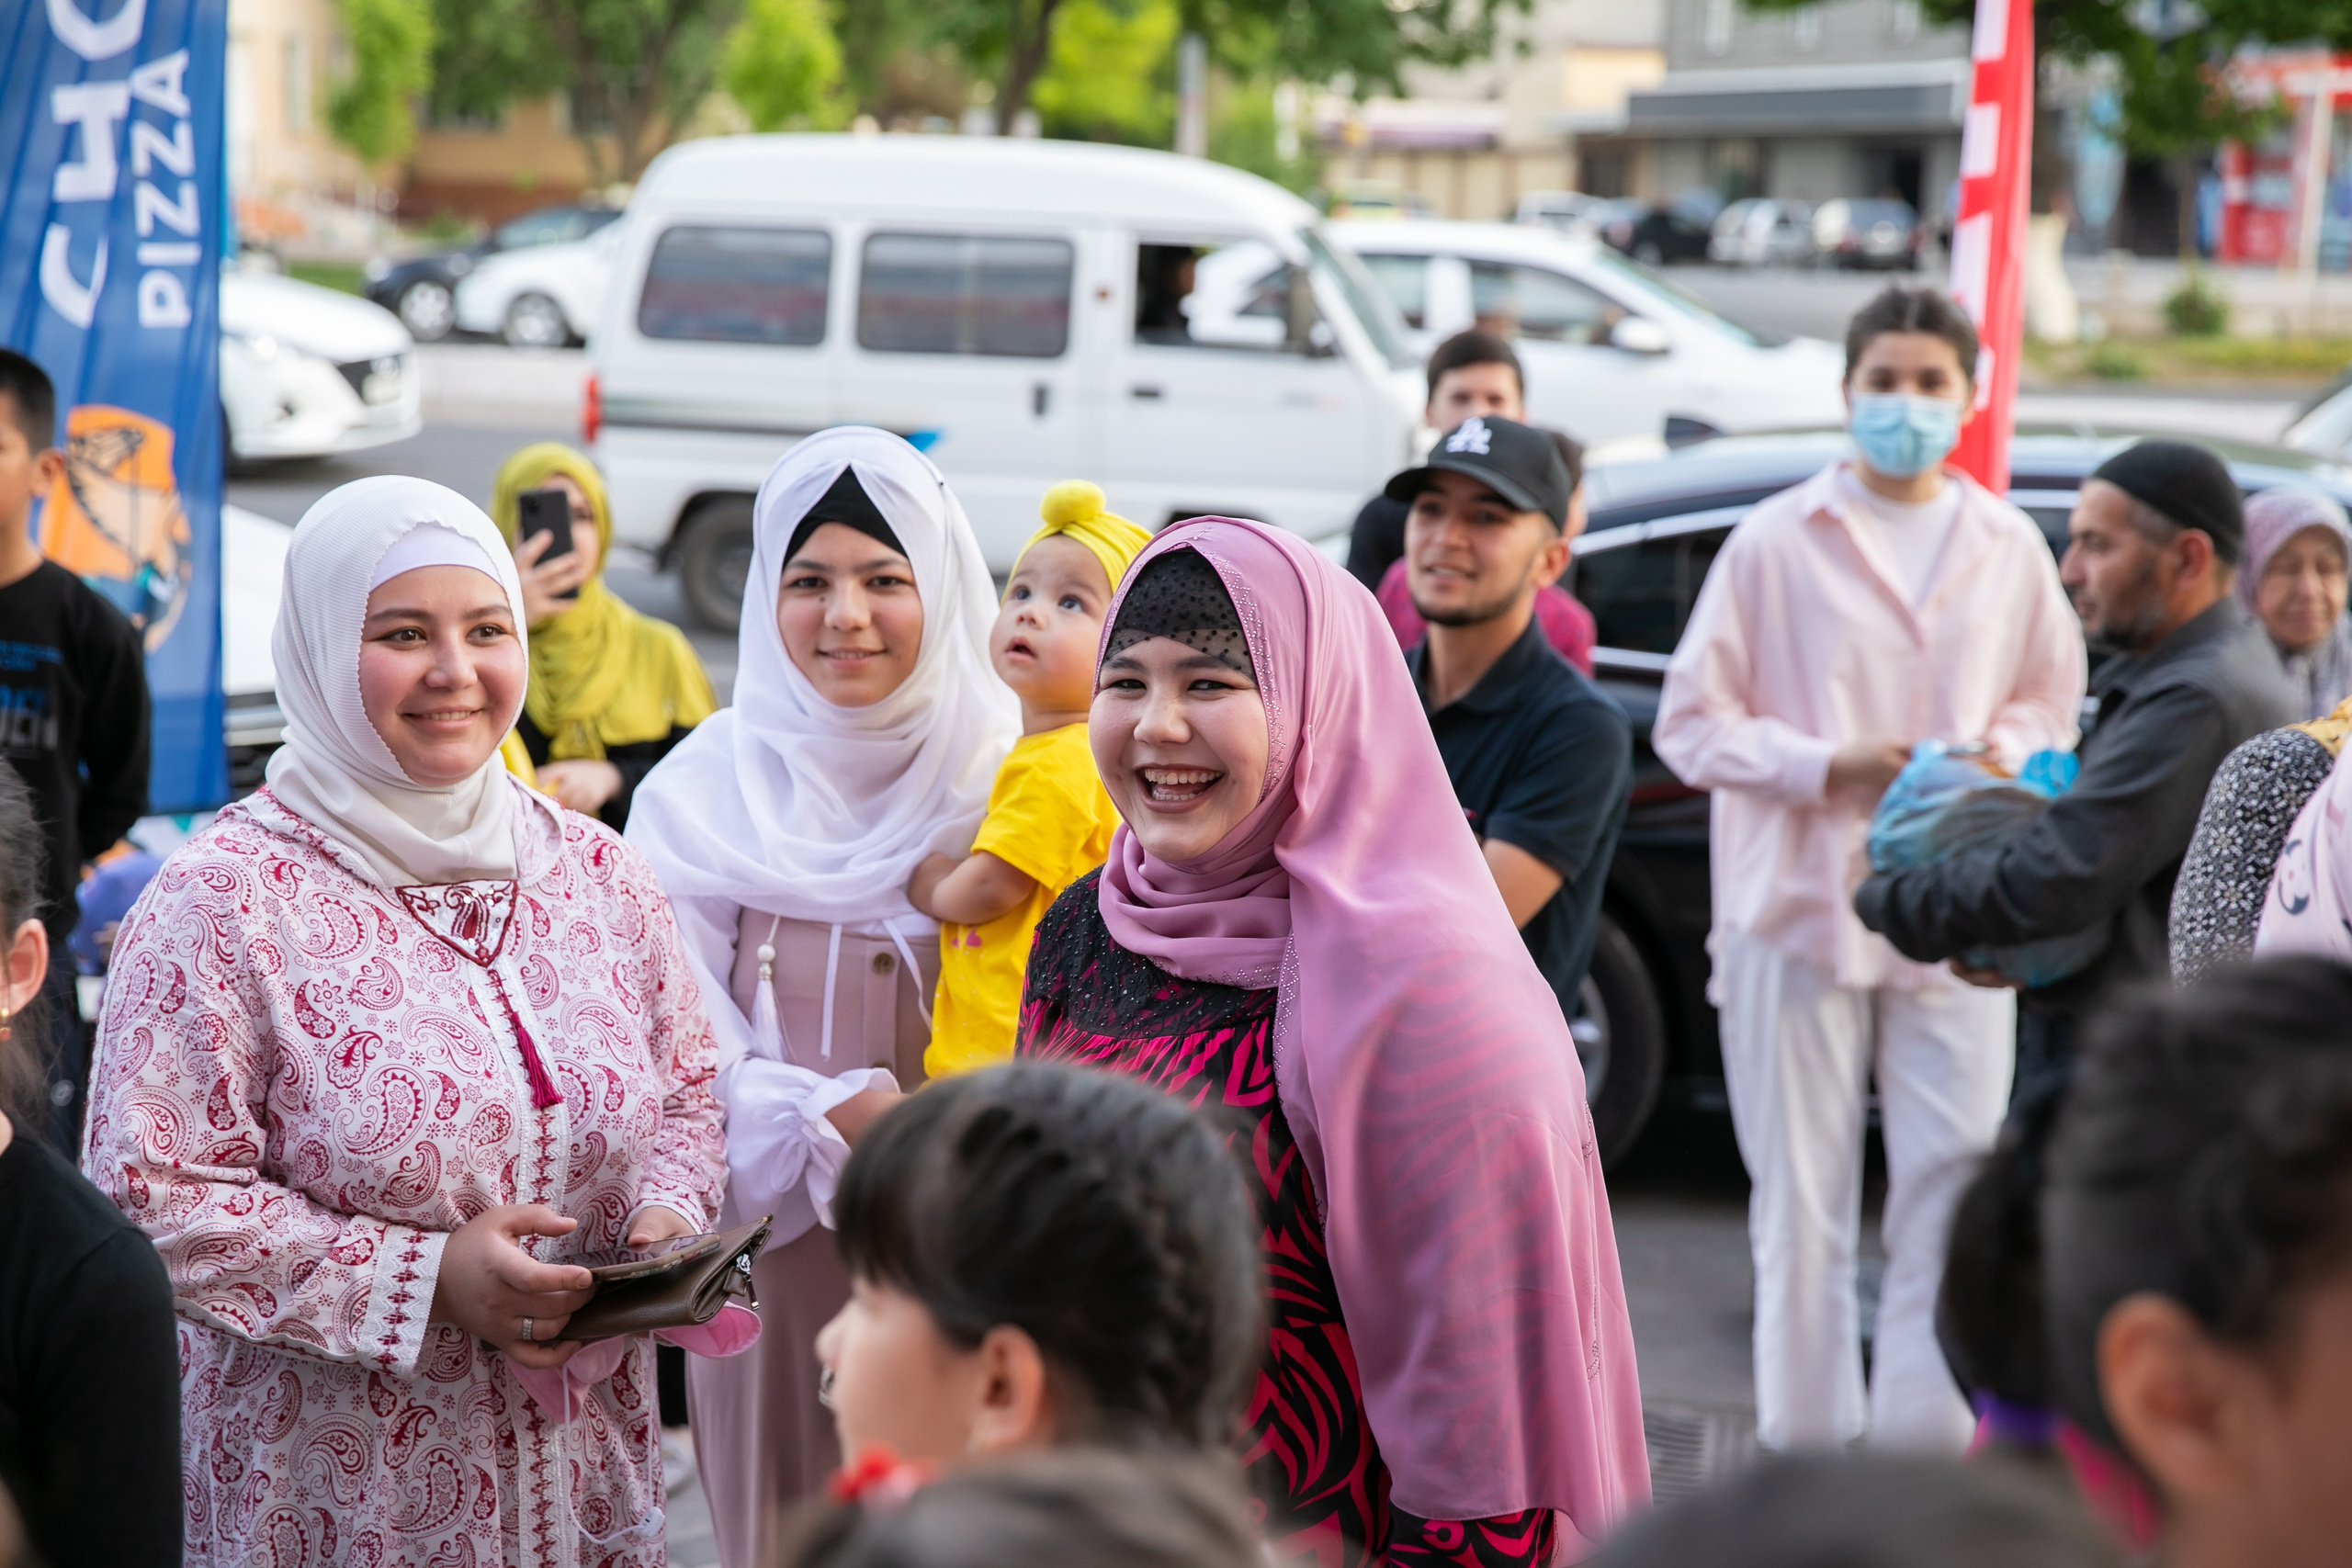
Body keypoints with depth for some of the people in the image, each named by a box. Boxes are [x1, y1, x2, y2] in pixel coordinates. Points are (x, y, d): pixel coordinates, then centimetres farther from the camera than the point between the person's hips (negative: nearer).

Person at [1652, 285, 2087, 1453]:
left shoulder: (2009, 547, 9)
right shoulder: (1777, 540, -1)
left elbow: (2050, 700, 19)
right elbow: (1690, 721, -1)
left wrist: (1999, 757, -4)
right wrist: (1829, 766, -14)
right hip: (1801, 904, -2)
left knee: (1952, 1183, 0)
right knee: (1801, 1197, 4)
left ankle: (1924, 1437, 10)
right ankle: (1806, 1438, 16)